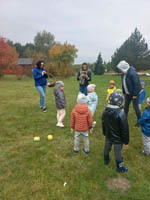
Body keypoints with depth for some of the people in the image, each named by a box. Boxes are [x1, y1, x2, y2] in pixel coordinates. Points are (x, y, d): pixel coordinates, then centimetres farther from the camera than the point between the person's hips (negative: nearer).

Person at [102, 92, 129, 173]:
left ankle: (106, 160, 54)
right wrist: (126, 140, -8)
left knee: (106, 148, 27)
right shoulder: (121, 114, -32)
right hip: (118, 138, -6)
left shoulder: (105, 111, -12)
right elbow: (125, 129, -22)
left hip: (108, 136, 6)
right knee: (117, 152, 14)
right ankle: (120, 168, 38)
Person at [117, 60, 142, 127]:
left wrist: (135, 95, -22)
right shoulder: (124, 73, 1)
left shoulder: (132, 73, -25)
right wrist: (124, 92, 11)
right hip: (128, 93, 8)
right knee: (126, 106, 14)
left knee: (135, 107, 1)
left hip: (134, 93, -8)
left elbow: (136, 84, -24)